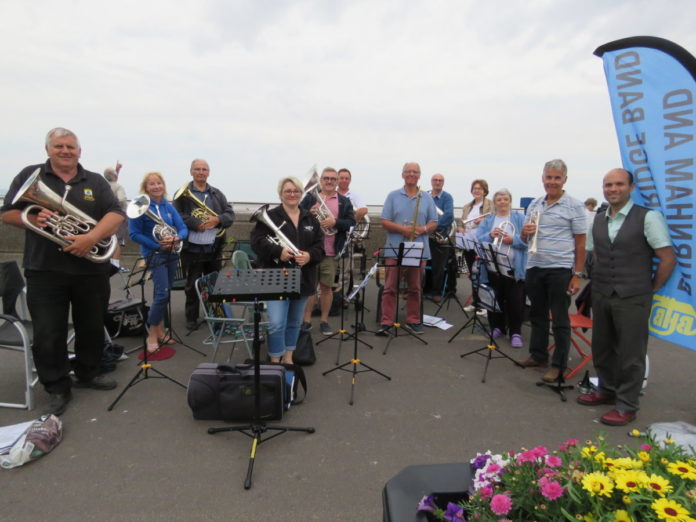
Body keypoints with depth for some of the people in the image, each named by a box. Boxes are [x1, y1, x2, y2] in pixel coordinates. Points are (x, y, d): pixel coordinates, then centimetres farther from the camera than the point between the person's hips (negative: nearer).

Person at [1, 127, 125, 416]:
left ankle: (87, 373, 34)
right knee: (47, 334, 2)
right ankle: (58, 389, 18)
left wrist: (91, 237, -21)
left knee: (92, 328, 13)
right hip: (45, 271, -1)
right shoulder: (30, 175, 6)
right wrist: (32, 219, -18)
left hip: (91, 270, 2)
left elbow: (116, 214, -5)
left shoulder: (95, 181, 7)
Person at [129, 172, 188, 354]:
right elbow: (134, 234, -11)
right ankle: (152, 335, 0)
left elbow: (183, 229, 5)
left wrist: (176, 238, -17)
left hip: (172, 254, 5)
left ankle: (160, 330, 24)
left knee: (163, 294, 12)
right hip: (154, 255, -5)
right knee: (162, 294, -14)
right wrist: (158, 245, -18)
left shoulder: (169, 206, 7)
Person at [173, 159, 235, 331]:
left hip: (214, 248, 3)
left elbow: (230, 214, 4)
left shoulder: (217, 194, 12)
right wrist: (196, 224, -20)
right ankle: (191, 318, 18)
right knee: (192, 285, 6)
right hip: (192, 248, -3)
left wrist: (218, 219, -15)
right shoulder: (183, 194, 0)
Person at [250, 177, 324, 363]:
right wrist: (278, 252, -27)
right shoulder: (270, 216, -3)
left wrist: (309, 256, -14)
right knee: (276, 323, -10)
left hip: (302, 279, 5)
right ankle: (275, 362, 8)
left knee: (294, 322, 15)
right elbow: (257, 242, -12)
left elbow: (320, 245, 7)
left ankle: (288, 358, 31)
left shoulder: (310, 219, 11)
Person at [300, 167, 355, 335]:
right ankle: (307, 320, 17)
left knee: (326, 286, 7)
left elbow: (351, 223, -1)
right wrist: (309, 214, -17)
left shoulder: (344, 202, 7)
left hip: (330, 252, 0)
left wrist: (335, 222, -18)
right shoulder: (310, 198, 7)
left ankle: (324, 320, 19)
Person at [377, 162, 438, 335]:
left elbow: (433, 222, 8)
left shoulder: (427, 198, 9)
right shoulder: (393, 196, 5)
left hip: (419, 250, 2)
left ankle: (413, 321, 19)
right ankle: (386, 322, 4)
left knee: (415, 288, 9)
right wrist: (402, 229, -17)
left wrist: (423, 229, -14)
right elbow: (384, 222, -1)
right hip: (394, 249, -1)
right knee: (390, 287, -1)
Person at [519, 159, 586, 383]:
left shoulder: (574, 206, -3)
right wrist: (525, 232, -8)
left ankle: (558, 364, 14)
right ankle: (538, 355, 29)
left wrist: (577, 275, -8)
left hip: (560, 269, -5)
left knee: (560, 319, 3)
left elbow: (580, 243, -4)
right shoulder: (534, 205, 10)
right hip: (534, 267, 5)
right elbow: (525, 239, 16)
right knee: (537, 314, 15)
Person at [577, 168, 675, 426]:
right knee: (601, 347, 16)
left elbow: (668, 258, -7)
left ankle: (627, 406, 17)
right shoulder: (598, 220, 9)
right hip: (601, 296, 6)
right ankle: (606, 390, 36)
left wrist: (652, 288, -3)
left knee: (630, 353, 4)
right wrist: (601, 281, 12)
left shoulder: (648, 217, -8)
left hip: (632, 298, -5)